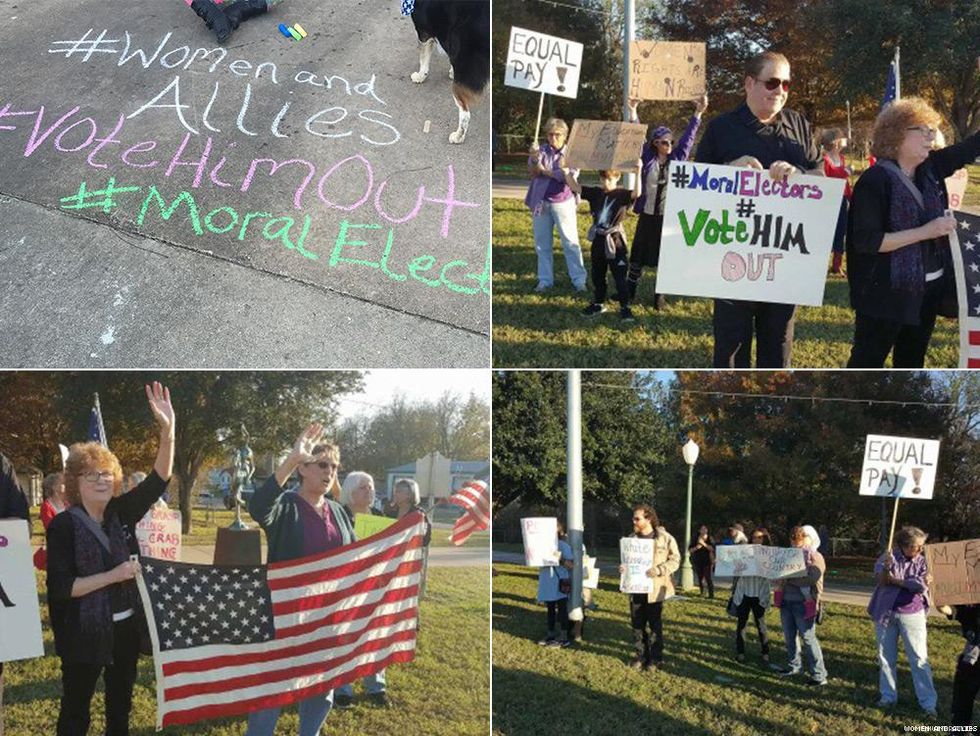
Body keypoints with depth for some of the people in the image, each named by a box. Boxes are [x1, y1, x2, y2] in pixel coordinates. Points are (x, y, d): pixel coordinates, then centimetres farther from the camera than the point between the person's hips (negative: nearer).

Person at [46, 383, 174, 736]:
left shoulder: (121, 513, 1)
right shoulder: (63, 525, -12)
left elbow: (159, 479, -6)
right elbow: (59, 587, -16)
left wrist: (168, 429, -20)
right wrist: (113, 575, -22)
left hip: (126, 627, 5)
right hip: (84, 633, -5)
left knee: (121, 701, 18)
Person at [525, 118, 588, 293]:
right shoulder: (541, 151, 3)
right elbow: (532, 173, -12)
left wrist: (545, 171, -11)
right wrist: (534, 160, -33)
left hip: (563, 203, -2)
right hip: (541, 202, 2)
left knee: (571, 242, -1)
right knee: (542, 244, 8)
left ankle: (579, 280, 3)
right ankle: (545, 280, 16)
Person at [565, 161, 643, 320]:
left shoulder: (622, 194, -9)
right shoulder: (595, 193, 4)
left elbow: (636, 193, -28)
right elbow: (574, 186, 2)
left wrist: (638, 173, -37)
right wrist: (566, 169, -8)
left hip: (615, 241, -5)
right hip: (598, 240, 5)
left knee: (620, 277, -1)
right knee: (597, 275, 16)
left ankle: (625, 307, 7)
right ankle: (598, 303, 30)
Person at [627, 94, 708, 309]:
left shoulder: (678, 158, 3)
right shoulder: (647, 158, 2)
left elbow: (688, 137, 3)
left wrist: (698, 113, -4)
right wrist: (633, 112, -9)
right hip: (647, 215, 0)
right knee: (638, 255, 8)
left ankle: (660, 295, 12)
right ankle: (630, 290, 21)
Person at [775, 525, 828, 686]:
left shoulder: (815, 557, -5)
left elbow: (812, 578, -19)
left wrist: (789, 579, -20)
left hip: (803, 603, -6)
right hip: (786, 601, 6)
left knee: (808, 638, -6)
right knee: (789, 636, 14)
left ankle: (820, 675, -2)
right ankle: (794, 665, 31)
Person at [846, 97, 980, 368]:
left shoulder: (930, 169, 4)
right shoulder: (874, 181, -17)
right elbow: (866, 241, -22)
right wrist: (924, 232, -24)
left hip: (928, 288, 8)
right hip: (887, 291, -8)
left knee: (912, 360, 19)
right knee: (867, 362, 1)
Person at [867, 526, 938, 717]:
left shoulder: (922, 562, 0)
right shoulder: (888, 557, -1)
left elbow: (921, 586, -14)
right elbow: (881, 579, -16)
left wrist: (896, 581, -11)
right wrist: (887, 565, -36)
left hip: (911, 613, -1)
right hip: (885, 613, 1)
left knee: (919, 658, -4)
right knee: (886, 657, 9)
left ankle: (928, 703, -3)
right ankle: (888, 696, 21)